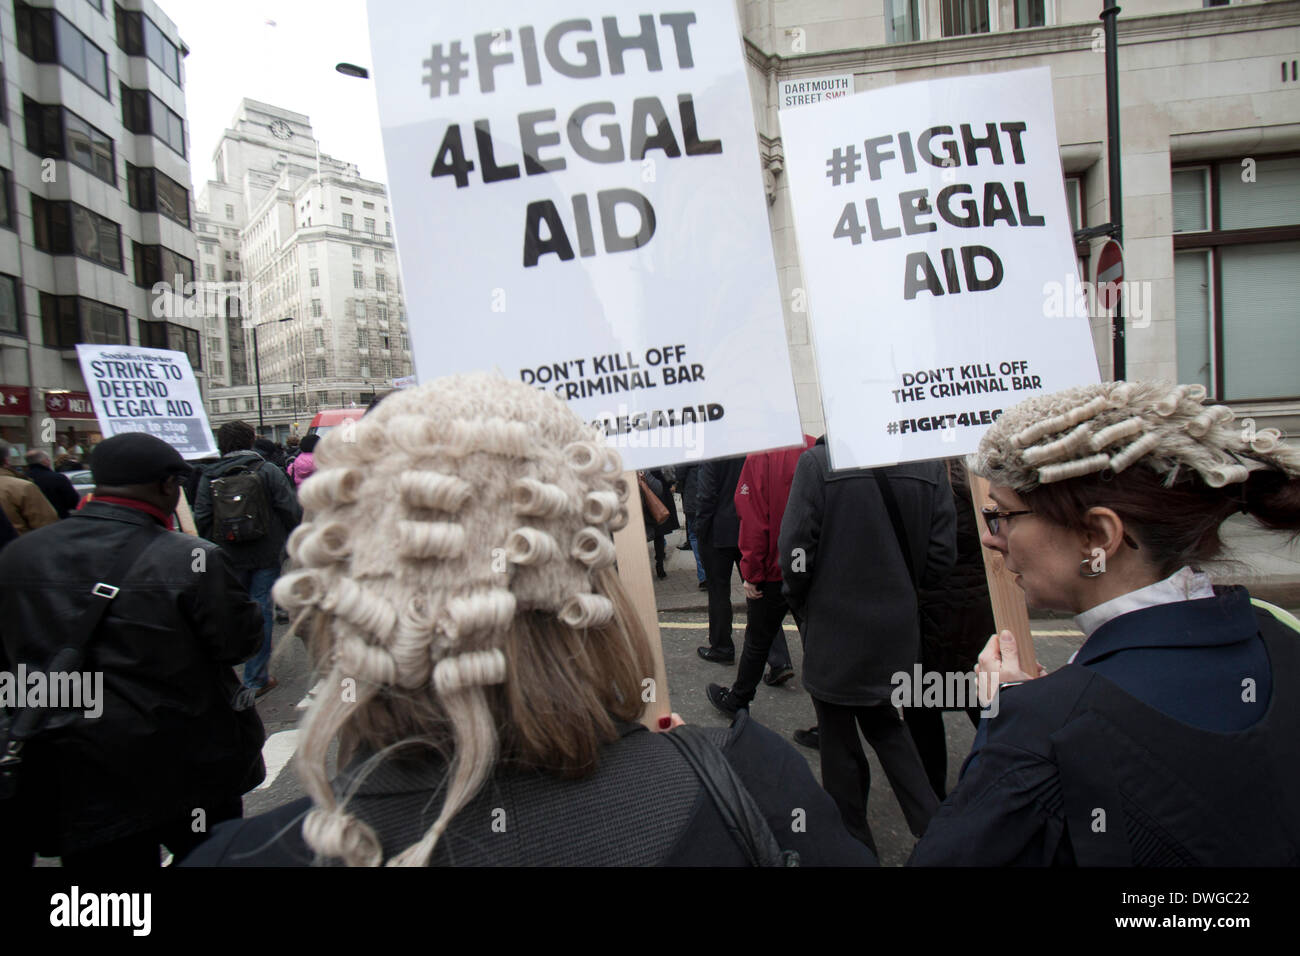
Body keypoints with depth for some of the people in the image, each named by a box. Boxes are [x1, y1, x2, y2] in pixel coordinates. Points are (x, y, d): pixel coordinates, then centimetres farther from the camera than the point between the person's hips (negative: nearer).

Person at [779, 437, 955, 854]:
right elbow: (942, 554, -2)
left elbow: (795, 552, -17)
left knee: (838, 740, 13)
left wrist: (799, 601, 3)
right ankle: (934, 825, 19)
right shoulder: (930, 466, -6)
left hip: (834, 629, -4)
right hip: (897, 631, 5)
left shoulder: (817, 462, -18)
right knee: (884, 722, 26)